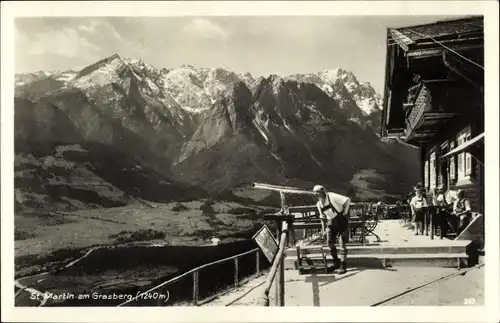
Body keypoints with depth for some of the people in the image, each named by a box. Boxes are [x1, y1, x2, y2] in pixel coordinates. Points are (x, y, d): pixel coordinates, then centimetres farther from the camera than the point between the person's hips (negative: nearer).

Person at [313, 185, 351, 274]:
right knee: (330, 243, 0)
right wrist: (323, 229, 12)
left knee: (342, 243, -6)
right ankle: (336, 263, 18)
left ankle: (343, 266, -1)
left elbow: (347, 200, -19)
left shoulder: (331, 196, -18)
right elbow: (323, 217, 15)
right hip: (331, 222, 7)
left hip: (341, 220, -6)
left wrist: (345, 212, -15)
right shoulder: (319, 204, 3)